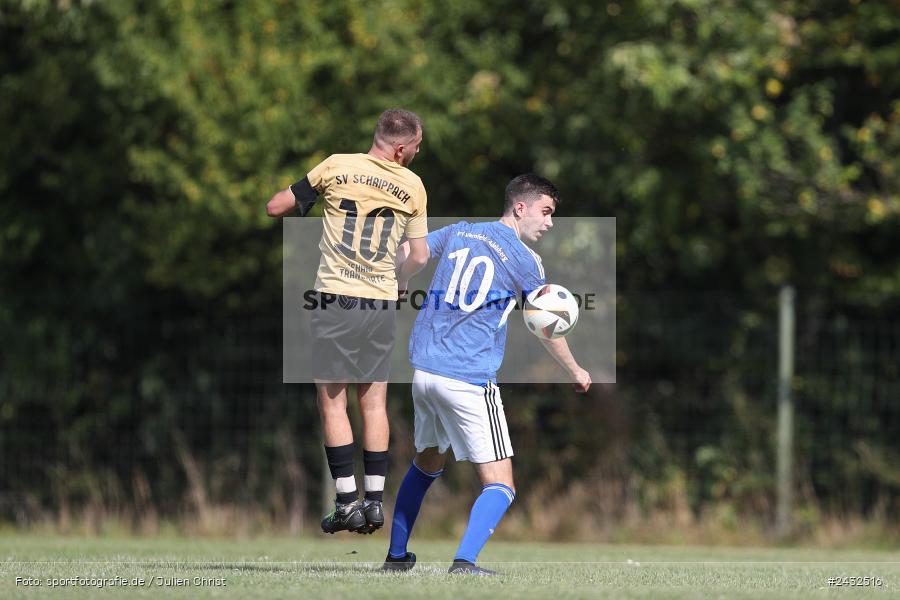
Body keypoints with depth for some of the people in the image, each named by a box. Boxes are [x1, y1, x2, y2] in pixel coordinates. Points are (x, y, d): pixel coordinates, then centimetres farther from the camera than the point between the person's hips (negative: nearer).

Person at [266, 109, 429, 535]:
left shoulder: (336, 167, -2)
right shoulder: (412, 186, 4)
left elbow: (276, 207, 3)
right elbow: (419, 256, 8)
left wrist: (302, 207, 23)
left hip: (335, 298, -2)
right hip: (382, 304, 2)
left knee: (332, 403, 2)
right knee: (374, 404, 10)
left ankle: (347, 502, -3)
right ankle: (375, 502, 7)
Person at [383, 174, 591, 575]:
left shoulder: (457, 232, 12)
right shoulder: (524, 260, -1)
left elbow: (405, 253, 12)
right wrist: (576, 372, 23)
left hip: (423, 371, 6)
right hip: (470, 381, -6)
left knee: (426, 463, 29)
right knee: (500, 486, -4)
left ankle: (396, 556, 32)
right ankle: (464, 562, -25)